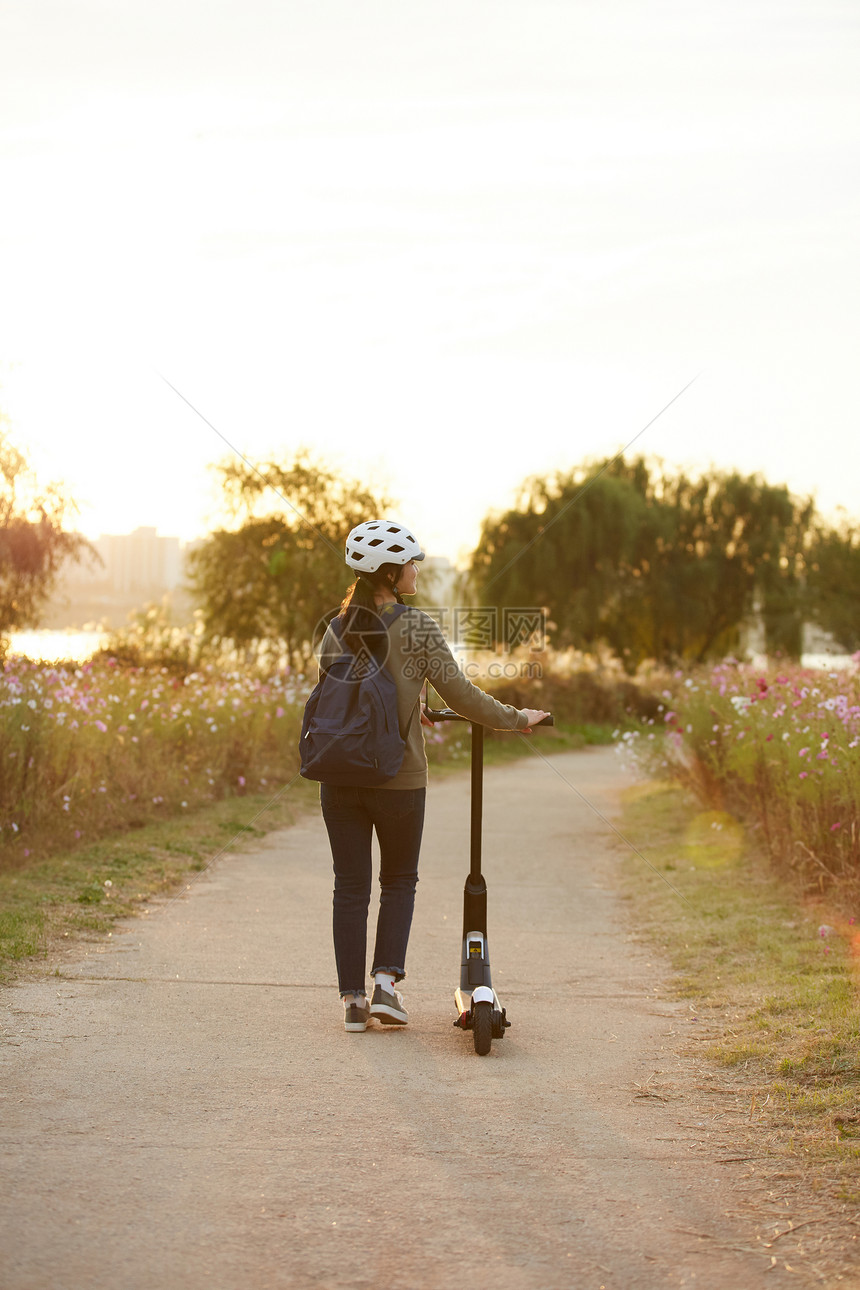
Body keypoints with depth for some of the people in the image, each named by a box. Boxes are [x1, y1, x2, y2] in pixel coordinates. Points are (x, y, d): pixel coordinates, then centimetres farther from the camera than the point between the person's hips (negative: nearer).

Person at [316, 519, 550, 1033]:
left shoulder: (336, 631, 4)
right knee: (400, 881, 17)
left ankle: (353, 1000, 10)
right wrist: (516, 719, 2)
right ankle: (387, 981, 4)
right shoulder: (417, 626, -9)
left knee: (350, 888, 10)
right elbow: (458, 692, -11)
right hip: (399, 778, -3)